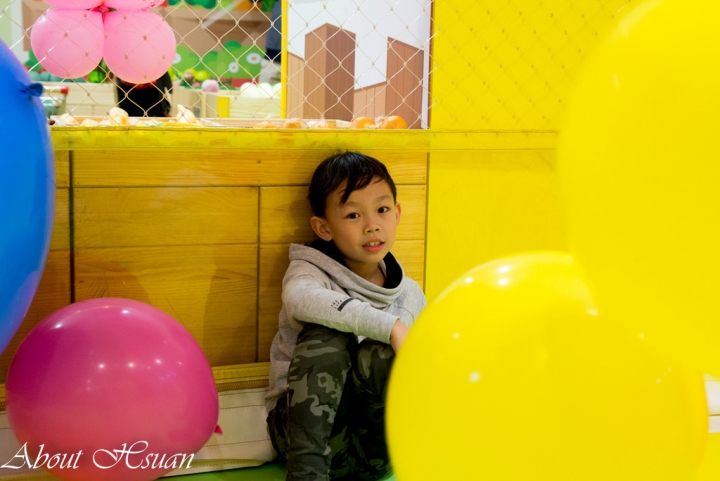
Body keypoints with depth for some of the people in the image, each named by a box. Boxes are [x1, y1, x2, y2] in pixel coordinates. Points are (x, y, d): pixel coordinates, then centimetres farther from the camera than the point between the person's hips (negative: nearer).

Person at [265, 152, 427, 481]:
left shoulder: (409, 295, 6)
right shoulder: (308, 270, -5)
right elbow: (300, 298, -32)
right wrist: (389, 326, -39)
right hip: (306, 426, -1)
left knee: (378, 355, -26)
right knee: (325, 336, -28)